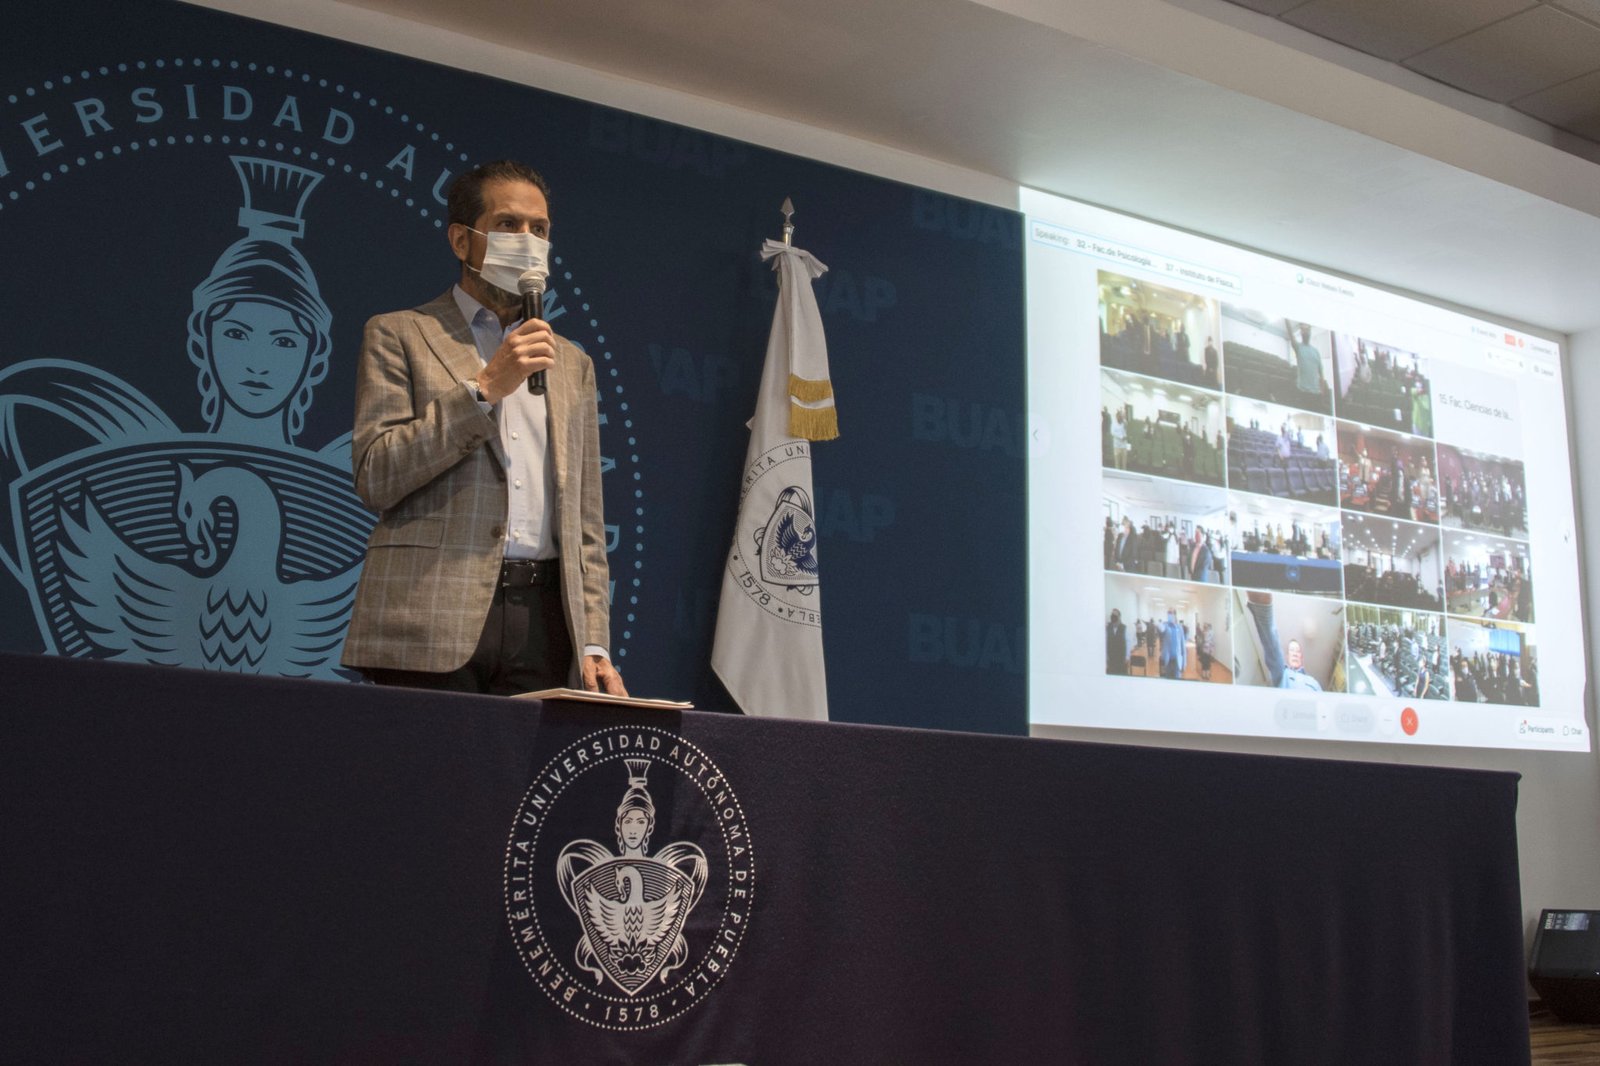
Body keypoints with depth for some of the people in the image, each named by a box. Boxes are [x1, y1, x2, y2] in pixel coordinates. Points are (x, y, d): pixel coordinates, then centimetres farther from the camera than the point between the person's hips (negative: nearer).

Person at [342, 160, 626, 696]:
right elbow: (374, 478, -4)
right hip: (432, 626, -3)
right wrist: (484, 389, -9)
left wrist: (593, 644, 6)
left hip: (544, 625, 4)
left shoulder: (572, 363, 21)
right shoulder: (398, 335, 8)